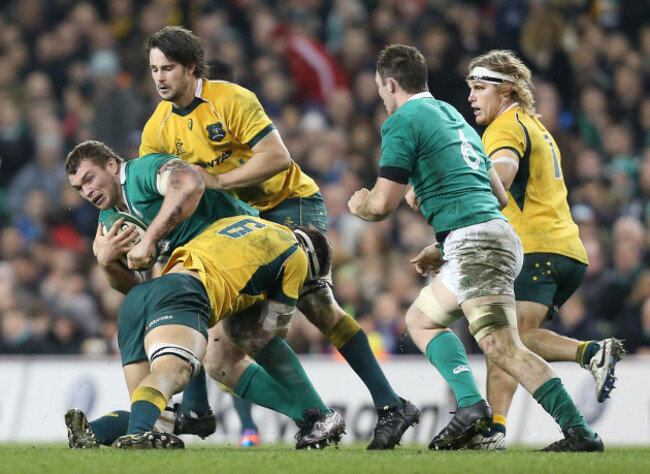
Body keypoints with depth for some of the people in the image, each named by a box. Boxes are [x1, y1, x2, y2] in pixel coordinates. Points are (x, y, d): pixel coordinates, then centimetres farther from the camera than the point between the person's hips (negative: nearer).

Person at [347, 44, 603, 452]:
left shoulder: (402, 122, -1)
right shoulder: (454, 117, 26)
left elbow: (383, 204, -7)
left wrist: (358, 204, 18)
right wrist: (445, 247, 31)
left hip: (473, 245, -10)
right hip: (499, 235, 10)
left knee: (504, 349, -19)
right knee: (421, 318, 23)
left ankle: (580, 432, -29)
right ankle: (470, 402, 3)